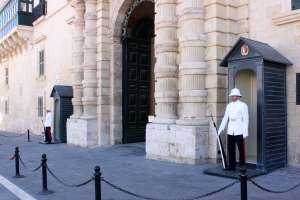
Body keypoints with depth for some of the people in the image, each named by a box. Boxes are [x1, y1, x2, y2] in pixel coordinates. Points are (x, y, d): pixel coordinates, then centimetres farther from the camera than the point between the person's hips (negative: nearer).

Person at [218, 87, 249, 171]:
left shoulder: (243, 105, -4)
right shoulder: (229, 106, 10)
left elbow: (246, 119, -7)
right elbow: (225, 119, 13)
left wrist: (245, 132, -12)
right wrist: (220, 130, 9)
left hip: (239, 132, -5)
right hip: (230, 132, 5)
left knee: (241, 150, 3)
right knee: (230, 149, 9)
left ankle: (242, 166, 13)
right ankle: (231, 165, 20)